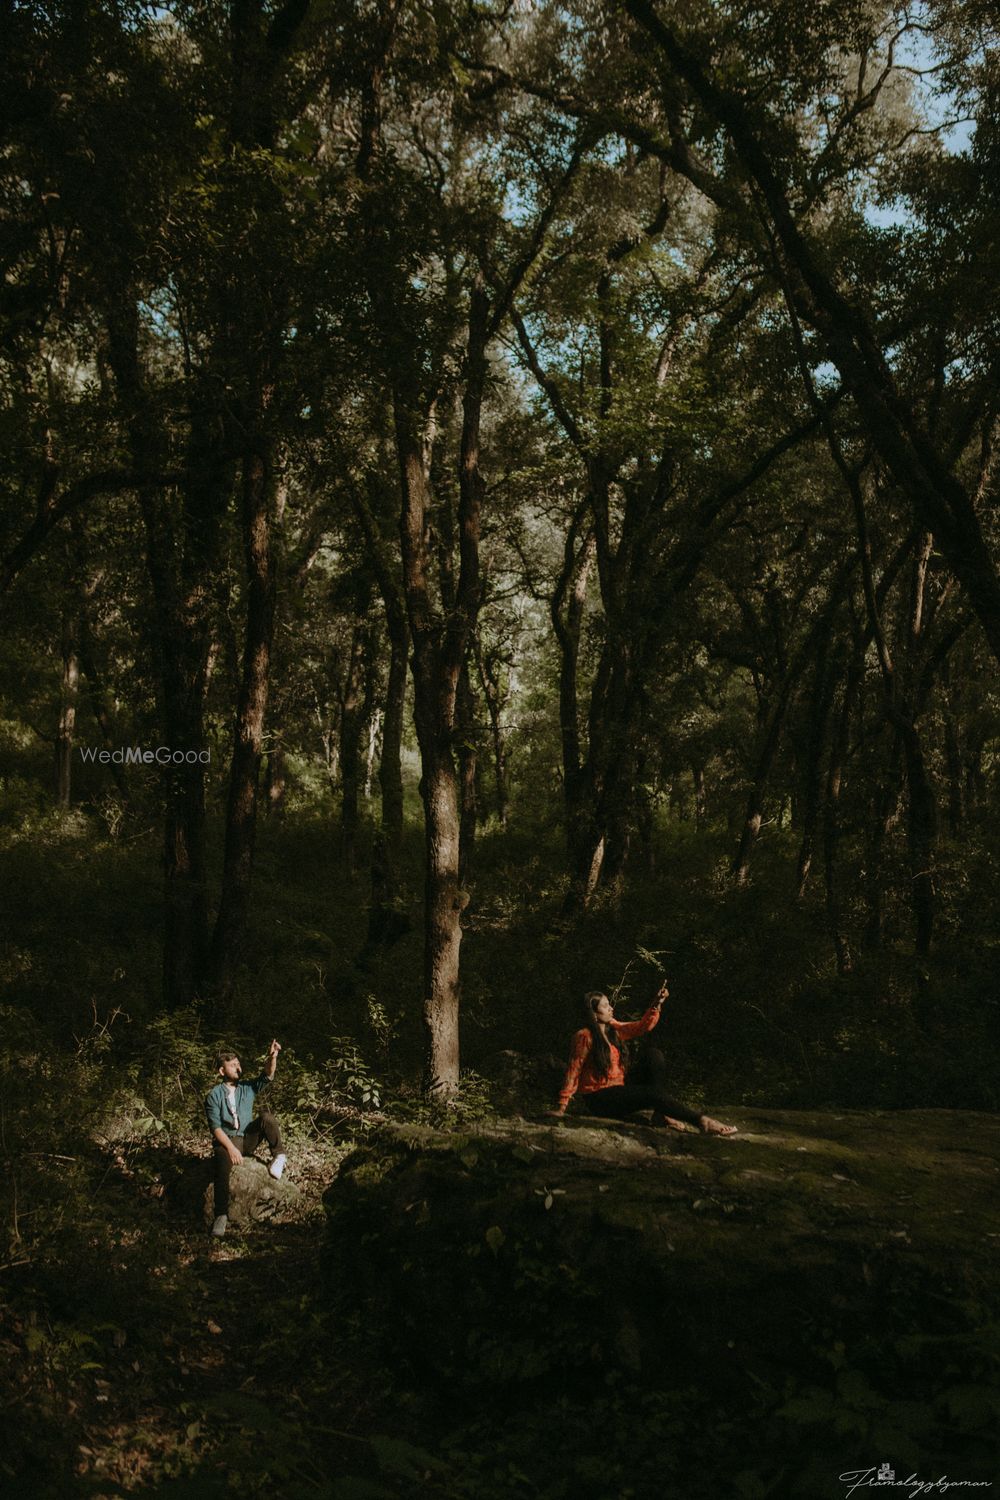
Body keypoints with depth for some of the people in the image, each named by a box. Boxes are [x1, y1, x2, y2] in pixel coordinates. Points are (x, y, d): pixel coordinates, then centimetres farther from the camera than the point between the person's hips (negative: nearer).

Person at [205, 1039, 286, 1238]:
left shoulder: (248, 1087, 8)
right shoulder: (214, 1095, -2)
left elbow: (267, 1076, -11)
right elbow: (215, 1127, -10)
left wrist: (273, 1057, -31)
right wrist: (231, 1148, -23)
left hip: (247, 1140, 3)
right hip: (225, 1141, -3)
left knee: (266, 1115, -22)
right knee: (223, 1164, -36)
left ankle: (278, 1156, -12)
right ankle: (222, 1215, -35)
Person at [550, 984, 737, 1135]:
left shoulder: (613, 1029, 6)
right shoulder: (585, 1037, -17)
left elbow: (642, 1026, 11)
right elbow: (573, 1072, -16)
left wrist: (657, 1004, -3)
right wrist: (561, 1107, -17)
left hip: (618, 1091, 9)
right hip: (600, 1099, -9)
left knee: (655, 1056, -3)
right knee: (653, 1093, -26)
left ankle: (660, 1113, -12)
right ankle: (701, 1121, -24)